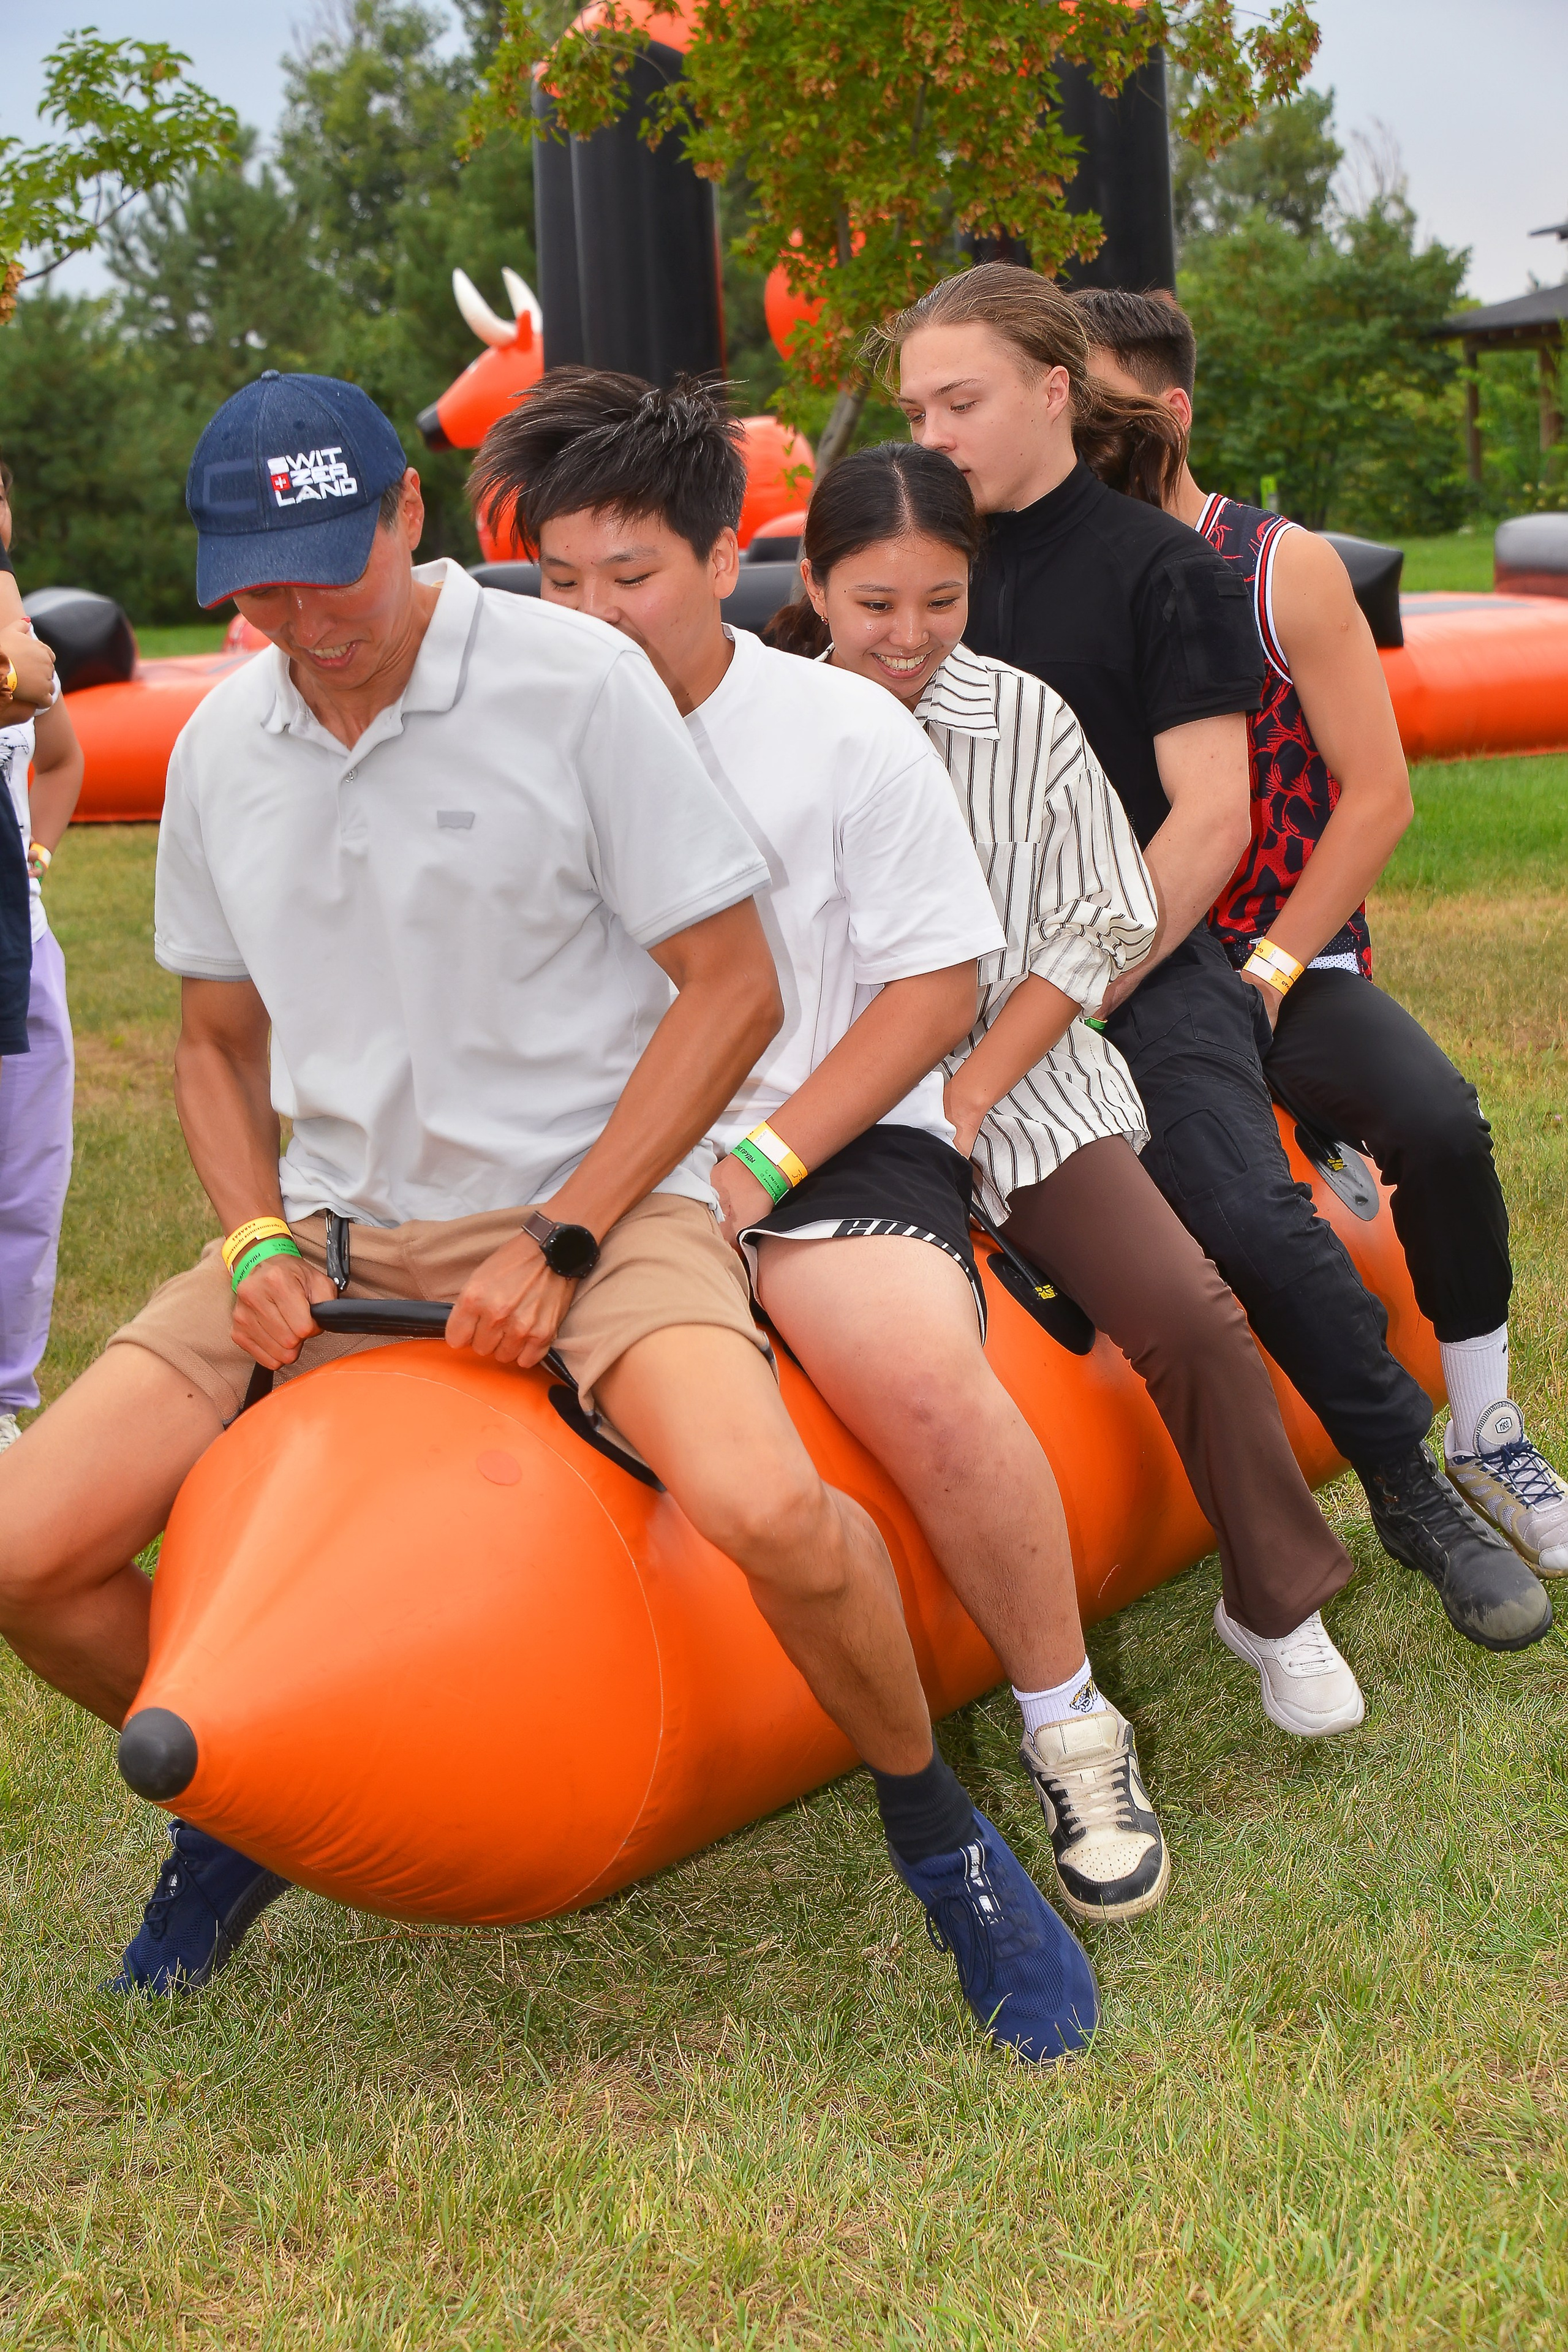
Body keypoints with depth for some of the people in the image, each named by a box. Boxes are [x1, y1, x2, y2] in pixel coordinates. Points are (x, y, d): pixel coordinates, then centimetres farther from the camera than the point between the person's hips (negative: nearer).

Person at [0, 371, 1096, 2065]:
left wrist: (560, 1243, -14)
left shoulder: (574, 679, -11)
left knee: (765, 1510, -35)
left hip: (590, 1194, -5)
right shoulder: (221, 748, 5)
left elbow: (732, 989, -9)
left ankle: (940, 1834, -3)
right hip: (331, 1231, 5)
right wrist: (256, 1238, -1)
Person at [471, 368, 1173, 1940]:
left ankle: (1070, 1730, -9)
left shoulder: (846, 732, -1)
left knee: (925, 1380, -31)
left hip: (830, 1135, -4)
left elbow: (934, 988, -3)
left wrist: (764, 1165, -13)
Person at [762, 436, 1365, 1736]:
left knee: (1188, 1314, -16)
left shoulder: (1027, 720, -1)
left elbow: (1094, 930, 1)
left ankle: (1278, 1606, 6)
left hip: (1020, 1090, 1)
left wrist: (969, 1096, -8)